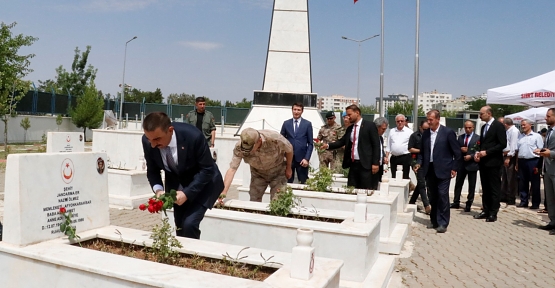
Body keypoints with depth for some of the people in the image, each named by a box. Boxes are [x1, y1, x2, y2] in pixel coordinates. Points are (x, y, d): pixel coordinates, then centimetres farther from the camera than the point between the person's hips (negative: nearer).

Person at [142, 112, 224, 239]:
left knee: (189, 224, -18)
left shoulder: (193, 136, -34)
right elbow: (152, 170, -4)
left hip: (203, 182, -4)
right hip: (175, 182, 5)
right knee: (180, 226, 10)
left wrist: (187, 193, -30)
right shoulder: (148, 141, -21)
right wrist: (158, 189, -23)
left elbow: (207, 169, -23)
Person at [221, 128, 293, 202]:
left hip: (278, 172, -2)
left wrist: (288, 168, -1)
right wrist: (223, 192, -41)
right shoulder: (239, 148, -30)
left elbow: (289, 149, -15)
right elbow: (232, 169, -32)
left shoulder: (274, 138, -34)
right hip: (258, 173, 2)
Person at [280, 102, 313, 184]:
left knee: (304, 183, 2)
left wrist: (306, 158, -8)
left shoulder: (307, 124, 3)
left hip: (301, 158, -1)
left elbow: (310, 143, 2)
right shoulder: (286, 123, 7)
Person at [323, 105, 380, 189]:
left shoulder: (370, 125, -4)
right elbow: (342, 141, 14)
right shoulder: (350, 128, 15)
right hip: (353, 164, 6)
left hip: (365, 164, -6)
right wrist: (328, 145, -2)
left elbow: (376, 144, -7)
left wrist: (375, 163, -12)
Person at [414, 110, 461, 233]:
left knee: (442, 195, -5)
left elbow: (457, 152, -2)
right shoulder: (425, 133, 8)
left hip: (443, 170, -5)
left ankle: (443, 223, 2)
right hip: (429, 169, 5)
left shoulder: (448, 132, -6)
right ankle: (434, 221, 21)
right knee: (432, 196, 10)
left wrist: (454, 168, -4)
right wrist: (419, 163, 0)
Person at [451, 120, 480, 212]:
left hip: (472, 164, -4)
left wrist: (471, 156, -19)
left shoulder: (477, 138, -3)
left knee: (472, 186, 5)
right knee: (458, 184, 8)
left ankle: (469, 204, 13)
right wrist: (460, 149, -9)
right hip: (461, 164, 4)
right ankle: (456, 203, 16)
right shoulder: (460, 137, 10)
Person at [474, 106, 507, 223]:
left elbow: (503, 144, -15)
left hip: (493, 162, -8)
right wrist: (478, 153, 4)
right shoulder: (484, 127, 16)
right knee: (485, 189, 11)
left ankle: (493, 213, 4)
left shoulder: (498, 125, -8)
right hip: (483, 162, 8)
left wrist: (486, 152, -17)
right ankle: (485, 211, 17)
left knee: (494, 189, -1)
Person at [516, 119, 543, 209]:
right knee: (522, 183, 8)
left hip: (533, 162, -5)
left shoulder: (537, 136, 0)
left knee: (535, 184, 1)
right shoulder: (520, 137, 15)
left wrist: (539, 165, -12)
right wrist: (516, 163, 10)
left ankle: (536, 203, 9)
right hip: (521, 161, 5)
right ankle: (523, 201, 17)